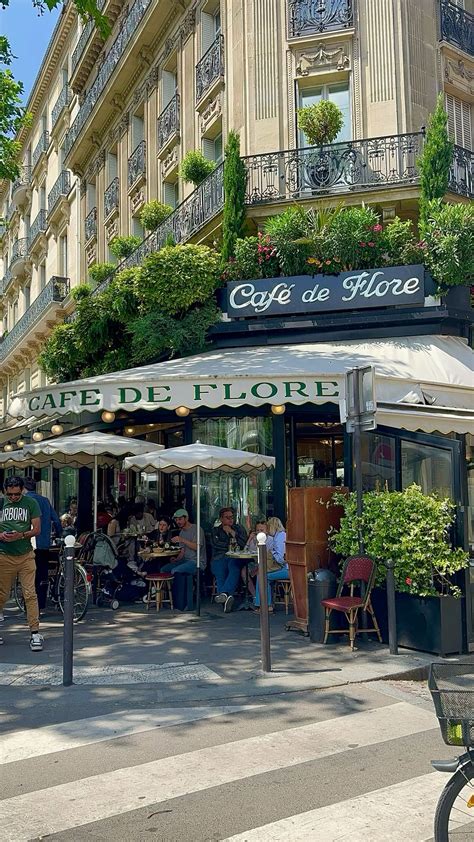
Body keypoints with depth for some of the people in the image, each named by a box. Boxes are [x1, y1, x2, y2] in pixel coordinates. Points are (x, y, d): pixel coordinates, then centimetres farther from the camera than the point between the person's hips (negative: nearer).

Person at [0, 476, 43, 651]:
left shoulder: (30, 503, 2)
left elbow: (37, 529, 1)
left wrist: (21, 535, -17)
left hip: (25, 555, -1)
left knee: (30, 594, -5)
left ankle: (35, 633, -4)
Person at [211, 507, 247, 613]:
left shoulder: (239, 528, 23)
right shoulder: (215, 530, 23)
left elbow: (244, 543, 6)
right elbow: (215, 544, 4)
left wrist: (232, 532, 4)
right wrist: (229, 546, 4)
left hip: (235, 558, -1)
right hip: (219, 558, 1)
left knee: (234, 568, -37)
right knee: (220, 572, -34)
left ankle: (223, 593, -53)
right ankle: (227, 597, -50)